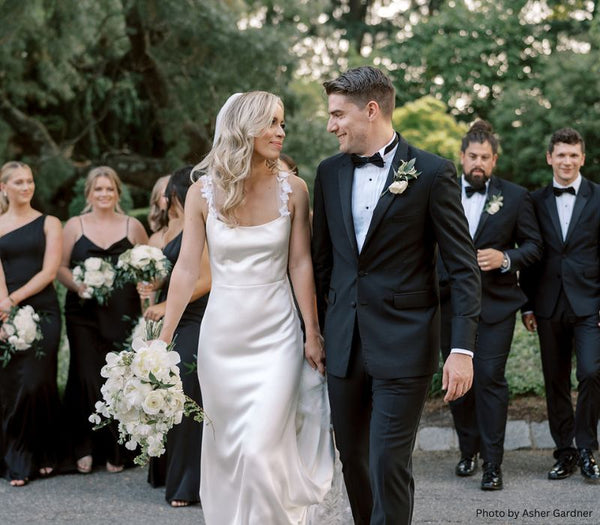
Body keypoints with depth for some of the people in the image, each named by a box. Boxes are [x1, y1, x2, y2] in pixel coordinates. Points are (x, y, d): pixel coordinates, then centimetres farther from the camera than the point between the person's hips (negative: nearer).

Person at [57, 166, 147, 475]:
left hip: (123, 314, 0)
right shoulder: (74, 226, 9)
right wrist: (78, 285, -11)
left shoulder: (133, 226, 10)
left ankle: (116, 451, 9)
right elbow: (60, 267, 7)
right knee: (87, 377, -5)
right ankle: (84, 448, 6)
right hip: (84, 314, 0)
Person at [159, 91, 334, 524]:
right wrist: (163, 338, -2)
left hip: (277, 335, -1)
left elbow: (301, 265, 0)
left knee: (261, 450, -9)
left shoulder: (292, 189, -4)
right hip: (223, 336, 1)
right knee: (226, 448, 13)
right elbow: (187, 268, -2)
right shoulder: (204, 193, -4)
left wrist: (313, 334, 1)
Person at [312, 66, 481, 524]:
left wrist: (463, 349, -14)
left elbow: (464, 267, -7)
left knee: (389, 465, -6)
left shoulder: (433, 173, -7)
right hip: (344, 344, 5)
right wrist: (318, 326, 11)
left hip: (404, 346, -5)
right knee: (352, 457, 14)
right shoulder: (330, 172, 7)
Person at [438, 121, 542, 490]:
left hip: (495, 303, -2)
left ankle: (492, 463, -2)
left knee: (490, 378, -8)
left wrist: (505, 259, -15)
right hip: (450, 303, 3)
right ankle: (469, 450, 26)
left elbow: (534, 245, 4)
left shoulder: (515, 197, 2)